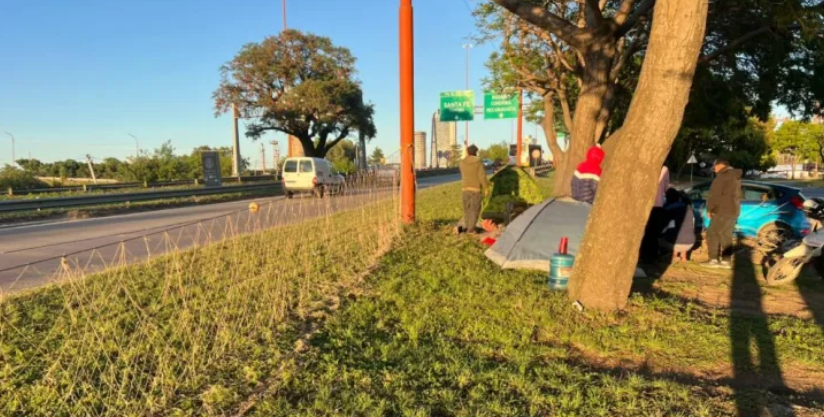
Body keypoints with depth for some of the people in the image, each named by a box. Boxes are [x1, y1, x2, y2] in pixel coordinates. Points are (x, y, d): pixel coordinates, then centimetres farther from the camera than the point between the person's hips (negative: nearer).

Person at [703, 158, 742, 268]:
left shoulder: (722, 177, -13)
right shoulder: (736, 177, 18)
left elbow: (714, 195, -16)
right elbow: (733, 195, 20)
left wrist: (709, 209, -5)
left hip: (722, 211, -9)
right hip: (733, 211, 9)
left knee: (712, 234, -4)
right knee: (726, 236, 11)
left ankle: (713, 260, -5)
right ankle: (724, 260, 12)